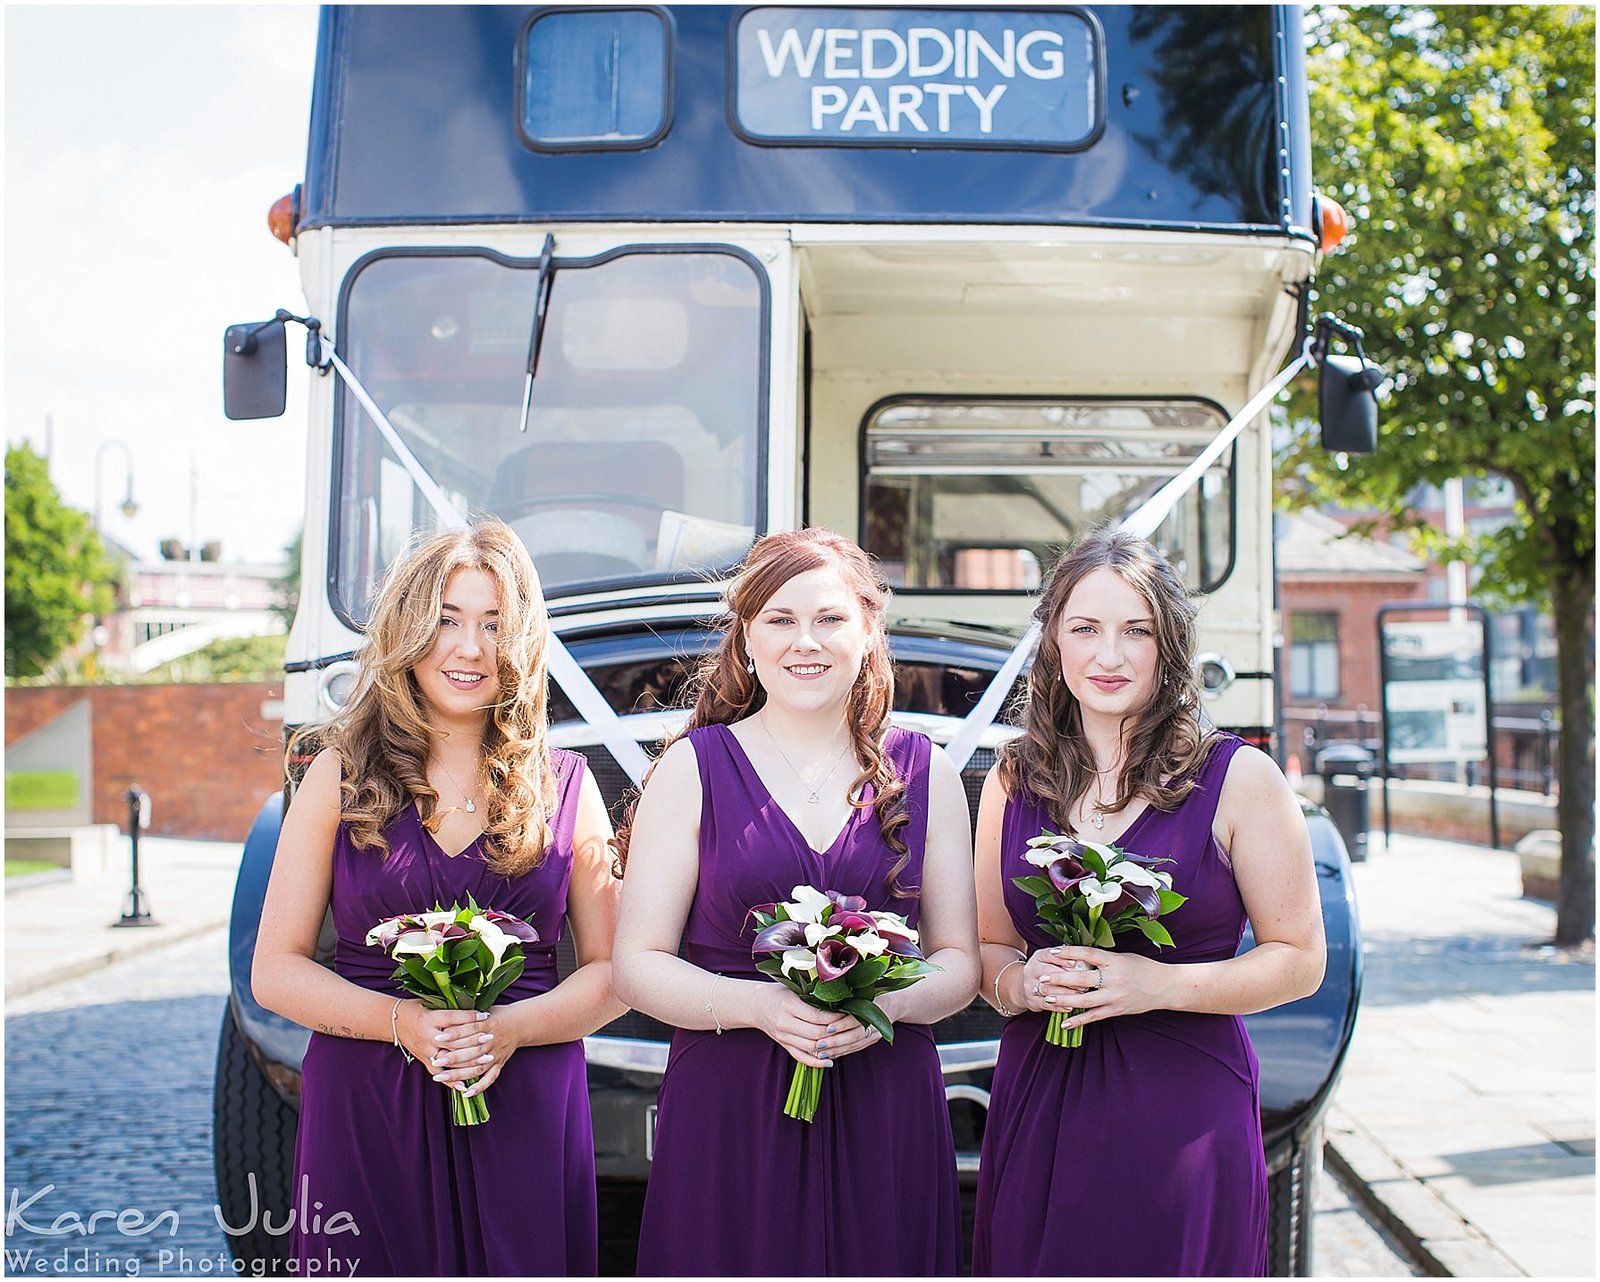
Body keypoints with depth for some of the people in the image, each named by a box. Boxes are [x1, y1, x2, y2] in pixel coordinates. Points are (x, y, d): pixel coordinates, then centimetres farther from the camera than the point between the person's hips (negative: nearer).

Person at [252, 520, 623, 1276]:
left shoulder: (563, 785, 6)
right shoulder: (339, 778, 4)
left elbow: (613, 972, 5)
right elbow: (276, 971, 2)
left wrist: (510, 1028, -13)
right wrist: (402, 1022, -14)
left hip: (525, 1111, 1)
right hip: (362, 1110, 0)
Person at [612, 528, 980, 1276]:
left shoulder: (924, 773, 8)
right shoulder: (694, 769, 2)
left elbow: (960, 961, 9)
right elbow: (637, 966, -1)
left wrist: (889, 1002, -11)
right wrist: (761, 1004, -17)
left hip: (887, 1121, 2)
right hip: (728, 1117, -1)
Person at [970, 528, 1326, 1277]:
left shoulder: (1237, 778, -2)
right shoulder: (1012, 784, 8)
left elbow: (1299, 960, -1)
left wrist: (1160, 985, -15)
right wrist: (1019, 983, -8)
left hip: (1183, 1116, -3)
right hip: (1036, 1110, 3)